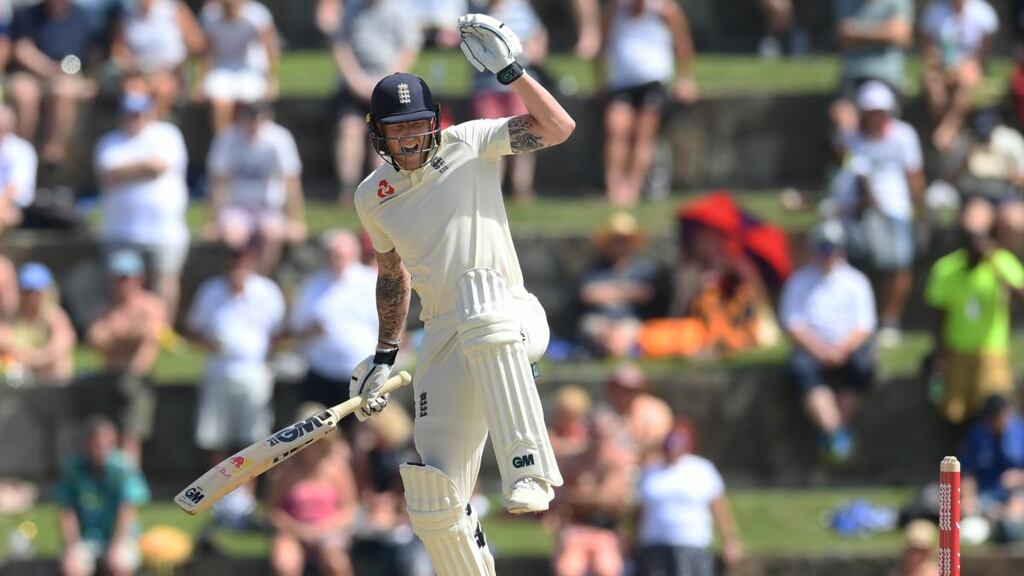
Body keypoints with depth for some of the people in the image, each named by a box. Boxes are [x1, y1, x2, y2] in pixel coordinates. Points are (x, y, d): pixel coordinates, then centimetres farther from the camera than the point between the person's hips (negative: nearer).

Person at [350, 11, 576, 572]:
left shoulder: (469, 146, -1)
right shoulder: (373, 196, 11)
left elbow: (557, 127, -12)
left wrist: (510, 71, -21)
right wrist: (384, 356, 27)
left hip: (512, 319, -5)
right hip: (446, 340, 5)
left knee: (479, 299, -43)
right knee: (435, 501, -7)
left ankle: (528, 469, -49)